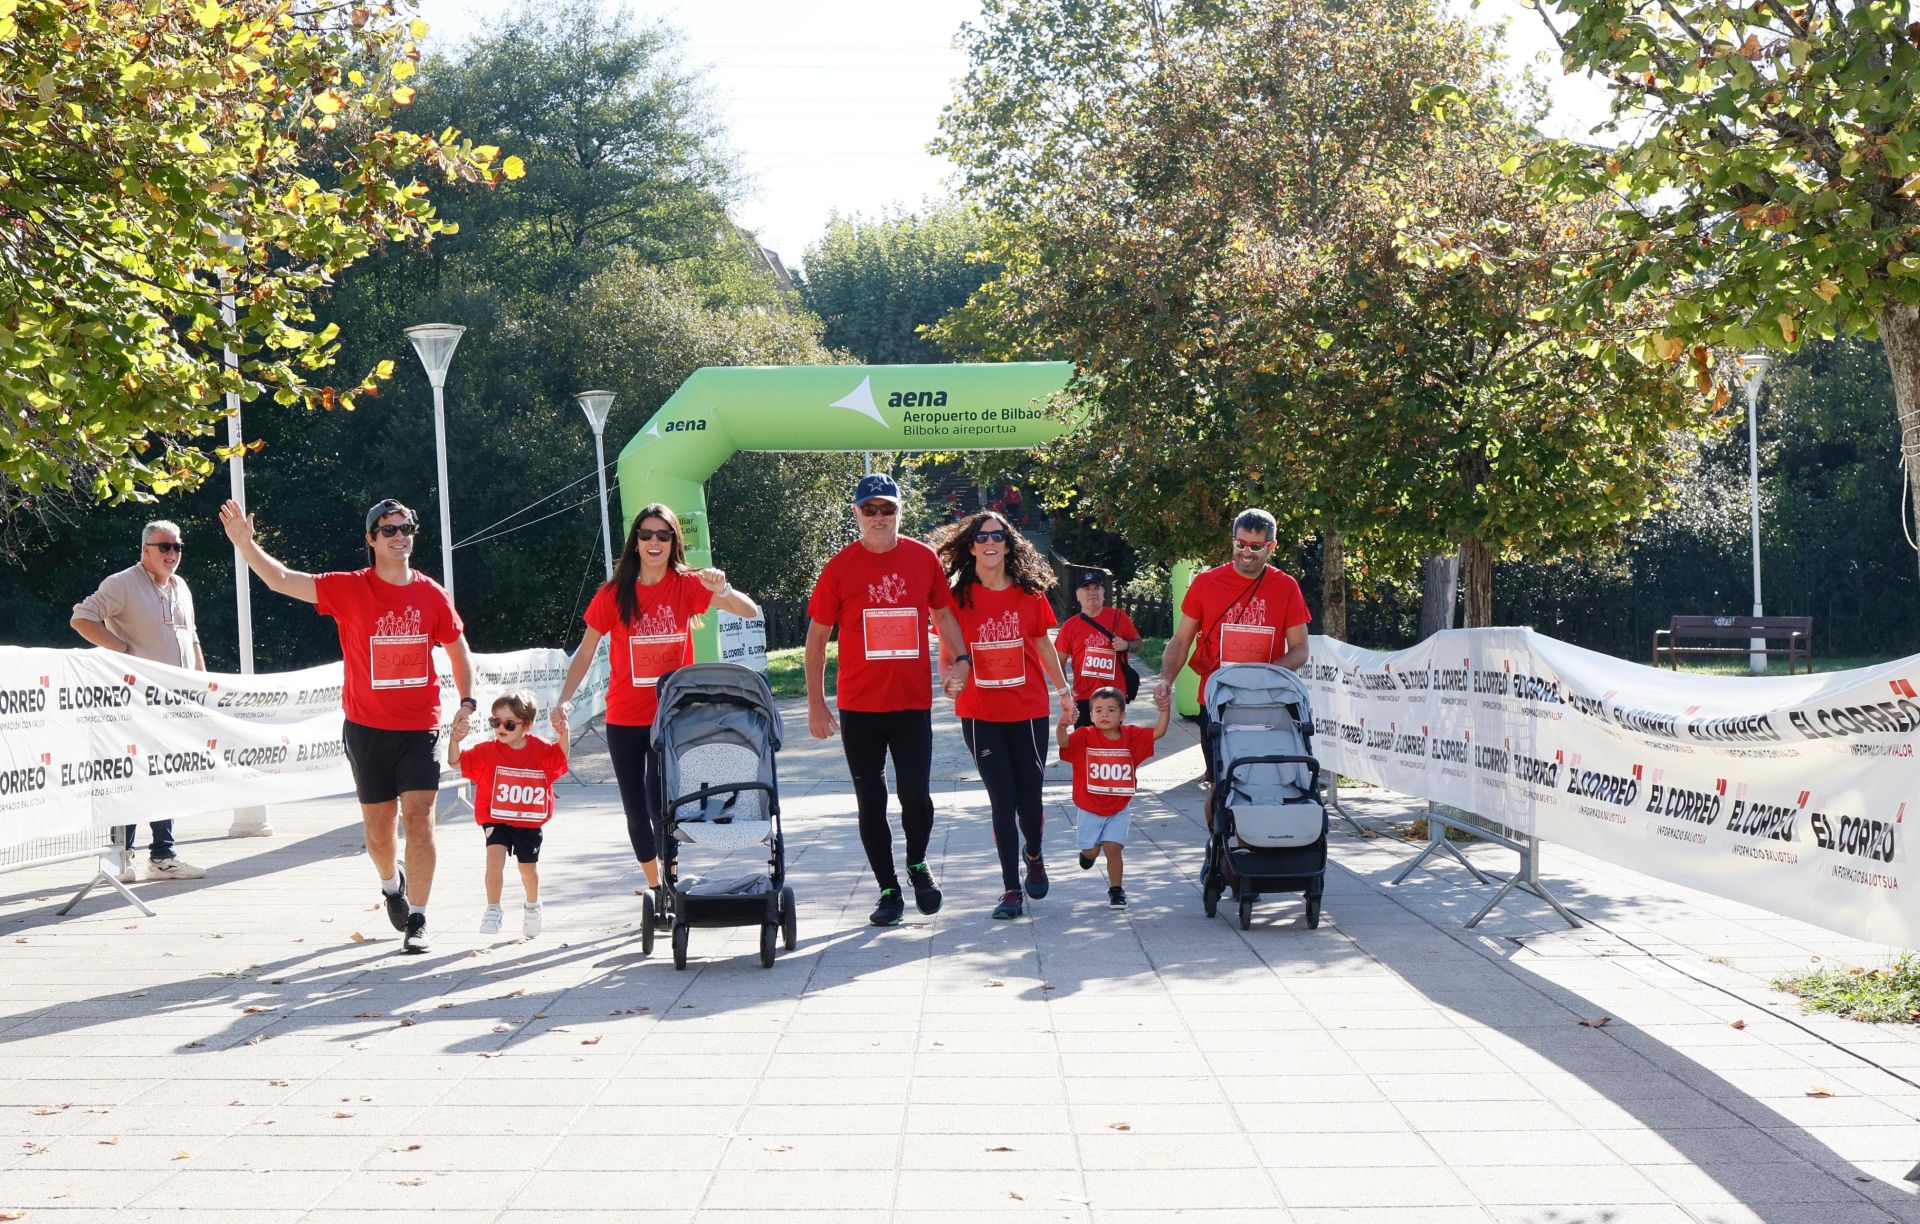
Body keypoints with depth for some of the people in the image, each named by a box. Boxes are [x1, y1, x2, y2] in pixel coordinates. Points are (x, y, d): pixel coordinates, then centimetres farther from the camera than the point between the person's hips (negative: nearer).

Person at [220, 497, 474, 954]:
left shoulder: (432, 594, 1)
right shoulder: (349, 589, -5)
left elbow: (458, 650, 13)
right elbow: (282, 580, -14)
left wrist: (467, 702, 2)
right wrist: (245, 543, -27)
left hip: (420, 727, 0)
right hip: (367, 728, 0)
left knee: (419, 819, -10)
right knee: (378, 825, 9)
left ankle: (417, 920, -3)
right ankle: (392, 884, 41)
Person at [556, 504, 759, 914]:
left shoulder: (687, 586, -3)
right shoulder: (614, 593, -3)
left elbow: (750, 612, -7)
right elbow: (585, 652, 2)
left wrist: (723, 590, -27)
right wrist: (563, 701, -9)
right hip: (624, 719, 1)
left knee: (661, 804, -8)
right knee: (636, 811, 4)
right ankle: (656, 889, 19)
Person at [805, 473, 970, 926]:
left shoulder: (923, 558, 2)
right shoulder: (840, 566, -3)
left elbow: (943, 613, 16)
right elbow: (817, 637, 2)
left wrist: (961, 658, -2)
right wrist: (816, 703, 0)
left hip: (914, 702, 1)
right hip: (859, 706, -1)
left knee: (916, 794, -4)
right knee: (871, 802, 4)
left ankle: (917, 864, 25)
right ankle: (888, 890, 17)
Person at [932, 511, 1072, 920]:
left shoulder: (1030, 593, 0)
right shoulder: (958, 596, -3)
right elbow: (949, 650, 2)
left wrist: (1063, 689, 19)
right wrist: (950, 681, -18)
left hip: (1028, 712, 1)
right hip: (980, 715, -1)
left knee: (1029, 797, 5)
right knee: (1002, 801, 1)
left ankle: (1034, 856, 38)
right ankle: (1011, 889, 11)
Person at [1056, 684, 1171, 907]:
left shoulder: (1130, 736, -4)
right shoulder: (1085, 736, -11)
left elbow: (1158, 732, -10)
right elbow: (1064, 741, -28)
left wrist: (1165, 710, -27)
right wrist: (1062, 725, -49)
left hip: (1118, 809, 0)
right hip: (1089, 809, 0)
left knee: (1113, 848, -7)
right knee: (1091, 851, 9)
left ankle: (1116, 890, 9)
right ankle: (1089, 852, 46)